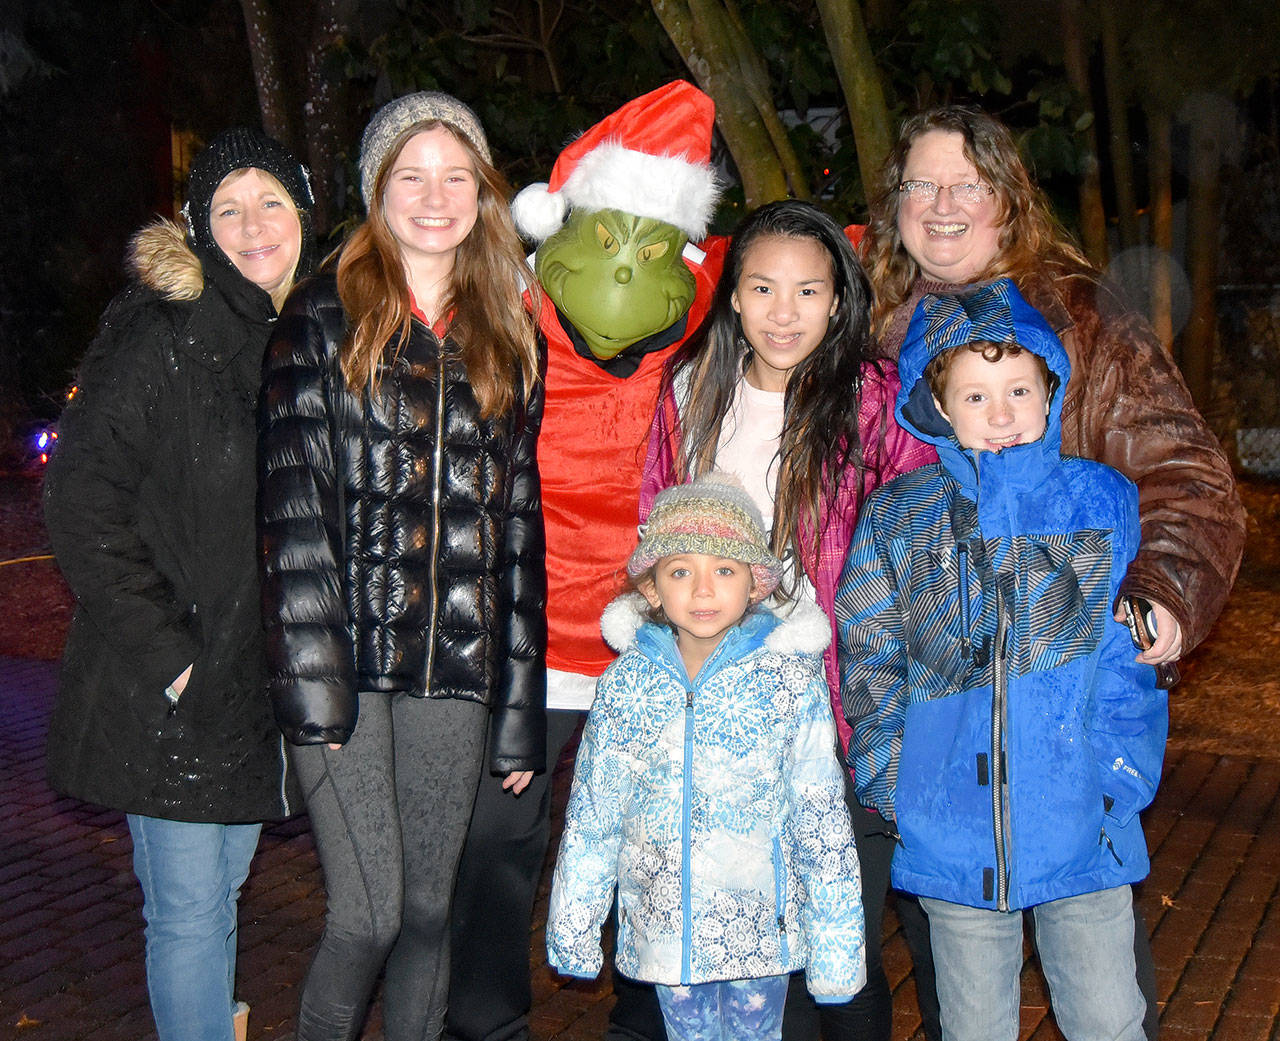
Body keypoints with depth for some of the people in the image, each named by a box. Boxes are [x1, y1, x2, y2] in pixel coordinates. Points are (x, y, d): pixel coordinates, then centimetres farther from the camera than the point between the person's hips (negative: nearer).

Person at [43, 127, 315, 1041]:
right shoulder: (162, 336, -13)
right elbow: (82, 502, -14)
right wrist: (166, 650, -16)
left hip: (261, 681, 6)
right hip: (168, 691, -6)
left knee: (225, 885, 21)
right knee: (189, 913, 4)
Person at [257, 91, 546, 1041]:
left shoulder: (510, 339, 13)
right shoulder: (325, 317, 3)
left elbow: (519, 521, 11)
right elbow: (293, 500, -5)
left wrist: (522, 708, 7)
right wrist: (311, 675, -14)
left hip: (457, 669, 3)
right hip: (350, 656, -3)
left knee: (430, 908, 9)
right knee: (371, 913, -5)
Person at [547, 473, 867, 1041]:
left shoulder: (789, 678, -10)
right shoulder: (626, 681, -4)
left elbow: (823, 819, -7)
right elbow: (590, 816, 4)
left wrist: (834, 950, -6)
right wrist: (572, 931, 7)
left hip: (761, 927, -2)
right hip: (664, 929, 2)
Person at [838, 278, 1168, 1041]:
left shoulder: (1101, 501, 0)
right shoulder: (898, 517, 0)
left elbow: (1129, 660, 0)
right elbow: (870, 664, 3)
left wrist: (1116, 784, -8)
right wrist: (894, 787, -4)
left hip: (1083, 832, 0)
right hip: (950, 831, 1)